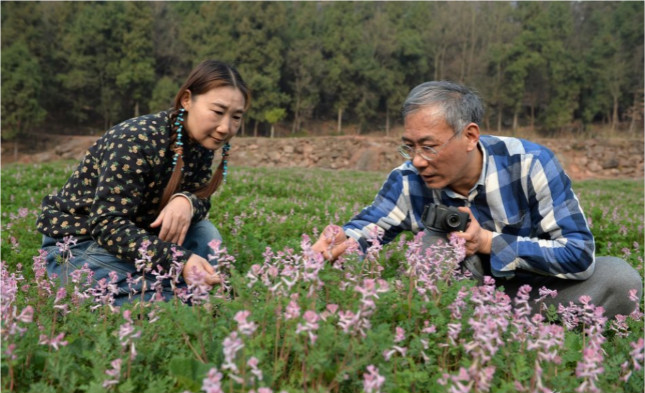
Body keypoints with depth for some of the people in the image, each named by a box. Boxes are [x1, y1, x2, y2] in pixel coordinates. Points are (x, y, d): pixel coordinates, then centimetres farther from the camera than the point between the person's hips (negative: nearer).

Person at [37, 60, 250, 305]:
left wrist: (186, 202, -30)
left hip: (132, 235, 7)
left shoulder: (200, 143, -5)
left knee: (204, 233, -14)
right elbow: (107, 225, -32)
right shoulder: (138, 141, -27)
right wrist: (178, 259, -44)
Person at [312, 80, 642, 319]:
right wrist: (342, 241, -25)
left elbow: (580, 254, -22)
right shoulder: (409, 180, -13)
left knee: (618, 277, -27)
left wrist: (488, 242, -28)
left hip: (539, 290, -1)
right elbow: (368, 225, 1)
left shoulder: (529, 164, -21)